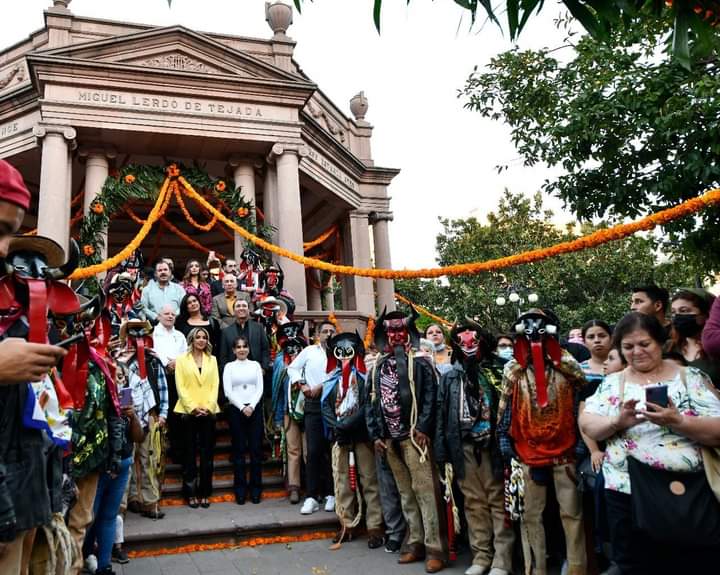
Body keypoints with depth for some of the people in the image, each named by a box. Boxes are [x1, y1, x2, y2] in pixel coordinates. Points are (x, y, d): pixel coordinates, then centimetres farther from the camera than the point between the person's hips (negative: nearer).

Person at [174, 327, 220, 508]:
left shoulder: (212, 360, 13)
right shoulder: (182, 360, 5)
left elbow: (215, 385, 7)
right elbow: (180, 386, -2)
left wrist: (208, 406, -7)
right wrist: (193, 407, -11)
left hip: (208, 411, 2)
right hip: (189, 412, -2)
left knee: (207, 454, 4)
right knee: (190, 454, 2)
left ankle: (205, 493, 12)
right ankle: (191, 493, 11)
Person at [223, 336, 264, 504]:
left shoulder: (255, 365, 10)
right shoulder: (229, 366, 6)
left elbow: (260, 388, 4)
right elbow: (228, 391, -2)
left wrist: (252, 406, -10)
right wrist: (242, 407, -10)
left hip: (255, 409, 1)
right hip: (236, 409, -1)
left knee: (256, 448, 0)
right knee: (239, 450, 2)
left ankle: (256, 488, 8)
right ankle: (240, 490, 8)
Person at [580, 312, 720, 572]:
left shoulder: (690, 377, 0)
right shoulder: (612, 382, 7)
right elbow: (587, 424, -2)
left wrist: (677, 421, -24)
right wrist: (617, 422, -22)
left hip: (689, 494, -1)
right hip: (627, 493, 1)